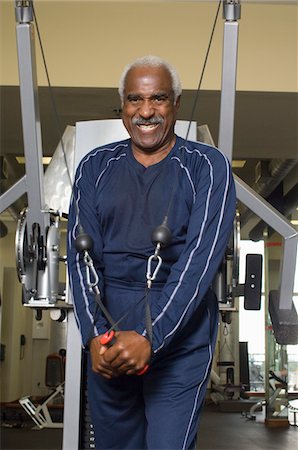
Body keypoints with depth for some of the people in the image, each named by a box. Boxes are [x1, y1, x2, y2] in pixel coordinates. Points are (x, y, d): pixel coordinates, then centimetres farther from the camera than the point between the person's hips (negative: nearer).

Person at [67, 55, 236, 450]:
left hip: (180, 339, -3)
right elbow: (81, 255, 0)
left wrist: (150, 337, -21)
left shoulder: (207, 166, -3)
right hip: (106, 339, 3)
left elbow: (201, 258, -13)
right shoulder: (95, 167, 6)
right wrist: (94, 335, -13)